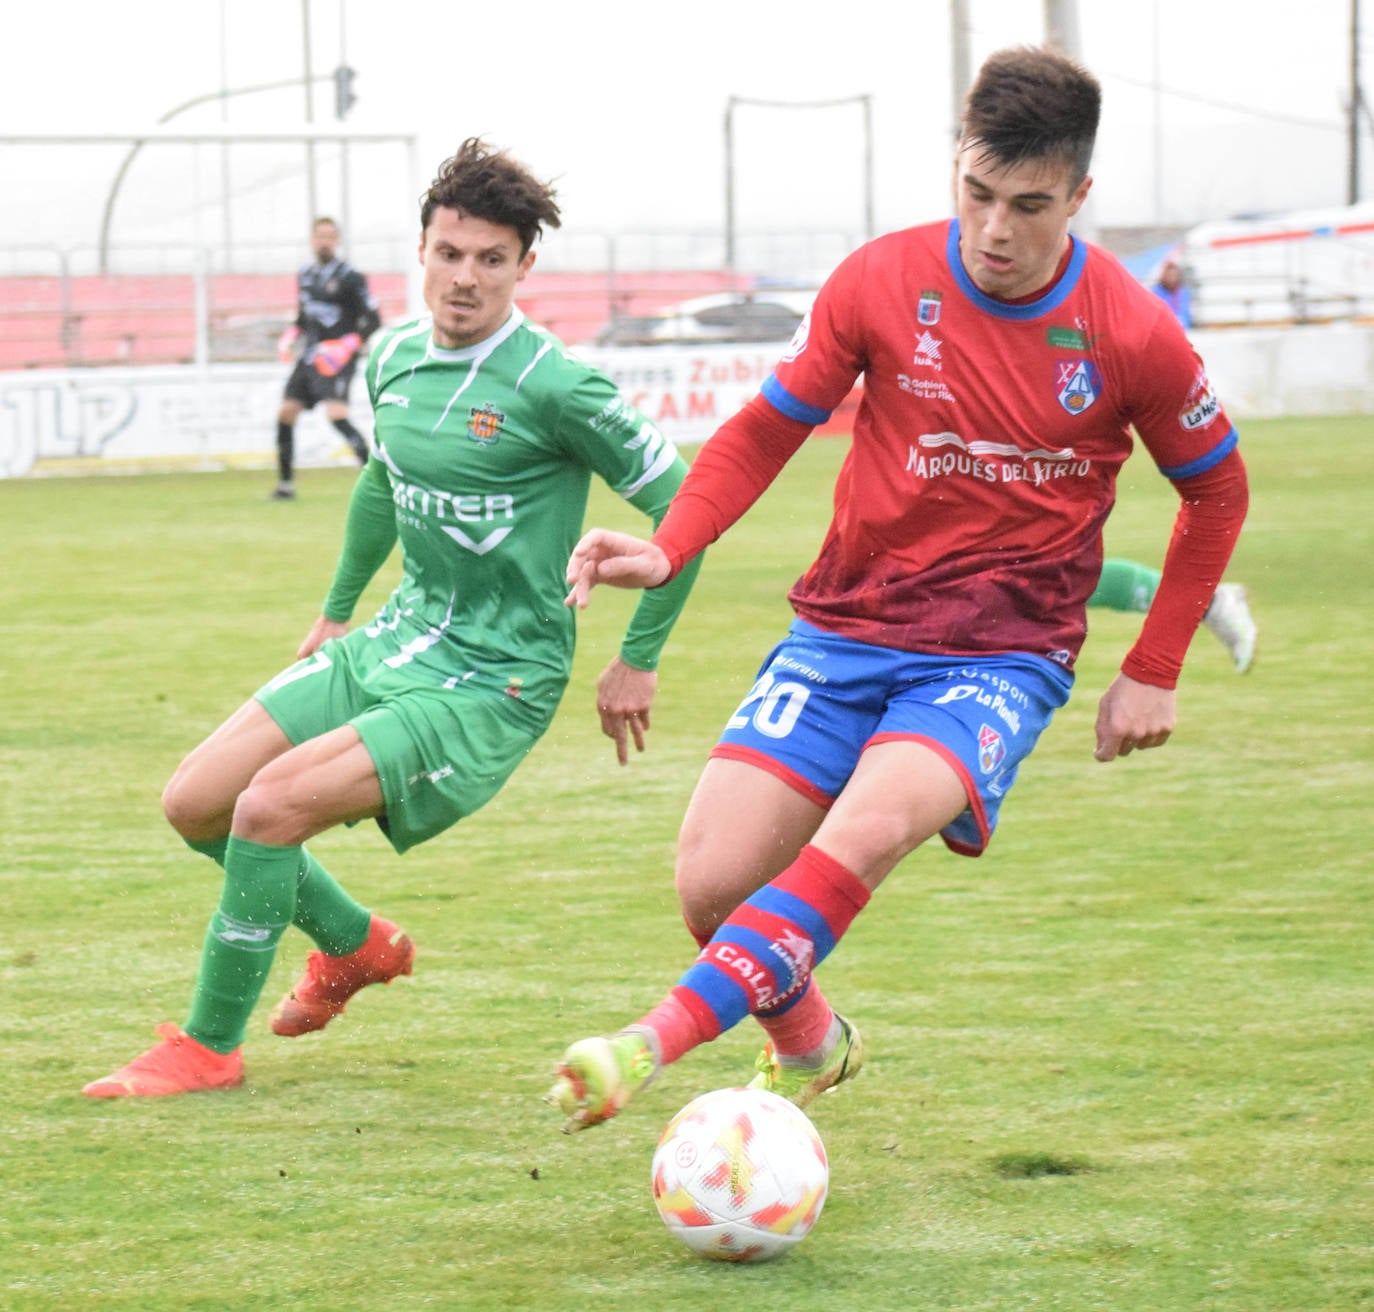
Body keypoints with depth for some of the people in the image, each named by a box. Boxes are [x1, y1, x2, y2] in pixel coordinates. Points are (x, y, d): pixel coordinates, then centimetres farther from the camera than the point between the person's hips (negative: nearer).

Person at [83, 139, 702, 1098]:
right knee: (194, 803, 4)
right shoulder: (396, 357, 3)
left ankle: (210, 1046, -4)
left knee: (273, 802, -23)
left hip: (493, 683, -8)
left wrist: (639, 659, -7)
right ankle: (356, 943, 30)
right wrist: (338, 610, 28)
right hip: (396, 642, 8)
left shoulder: (552, 387, -20)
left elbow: (683, 504, -13)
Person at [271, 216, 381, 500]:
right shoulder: (304, 275, 12)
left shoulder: (349, 278, -9)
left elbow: (372, 320, -9)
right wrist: (290, 336, 7)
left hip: (336, 359, -7)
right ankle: (286, 484, 16)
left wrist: (347, 346, -20)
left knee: (336, 414, -24)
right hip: (309, 356, 7)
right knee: (285, 413, 5)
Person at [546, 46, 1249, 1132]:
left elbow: (1216, 488, 9)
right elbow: (768, 428, 7)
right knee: (711, 883, -10)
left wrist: (1154, 673, 7)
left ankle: (656, 1042, -36)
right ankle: (808, 1044, 22)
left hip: (1003, 655, -3)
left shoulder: (1134, 337, -7)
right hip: (844, 630, 3)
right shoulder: (884, 282, -5)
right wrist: (668, 551, -10)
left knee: (873, 824, -33)